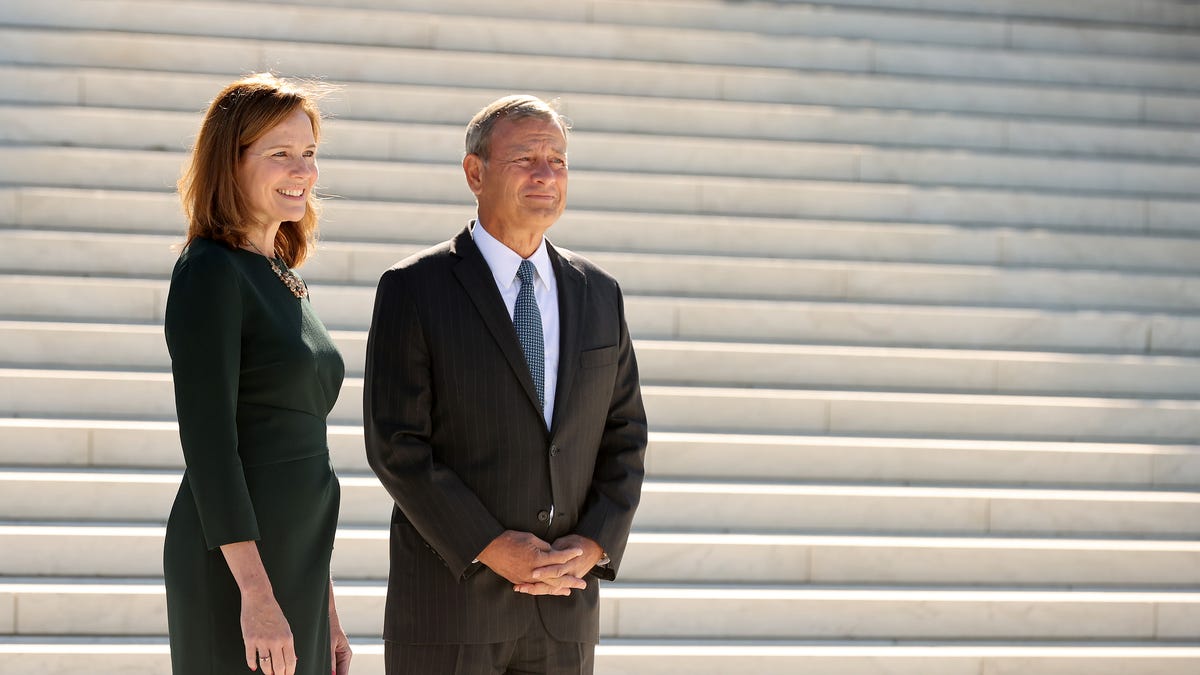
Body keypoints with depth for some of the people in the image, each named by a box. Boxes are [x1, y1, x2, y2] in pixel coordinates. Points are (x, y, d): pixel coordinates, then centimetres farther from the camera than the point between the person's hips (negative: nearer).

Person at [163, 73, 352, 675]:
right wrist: (256, 591, -22)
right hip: (236, 570, -9)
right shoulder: (210, 272, -10)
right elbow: (206, 438, -17)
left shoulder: (284, 281, 16)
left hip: (294, 560, 9)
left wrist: (324, 610, 20)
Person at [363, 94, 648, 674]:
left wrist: (592, 547, -7)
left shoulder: (598, 295, 10)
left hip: (564, 606, 4)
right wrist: (493, 550, -17)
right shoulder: (413, 290, -4)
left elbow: (623, 437, 10)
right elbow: (395, 446, -10)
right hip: (448, 599, -4)